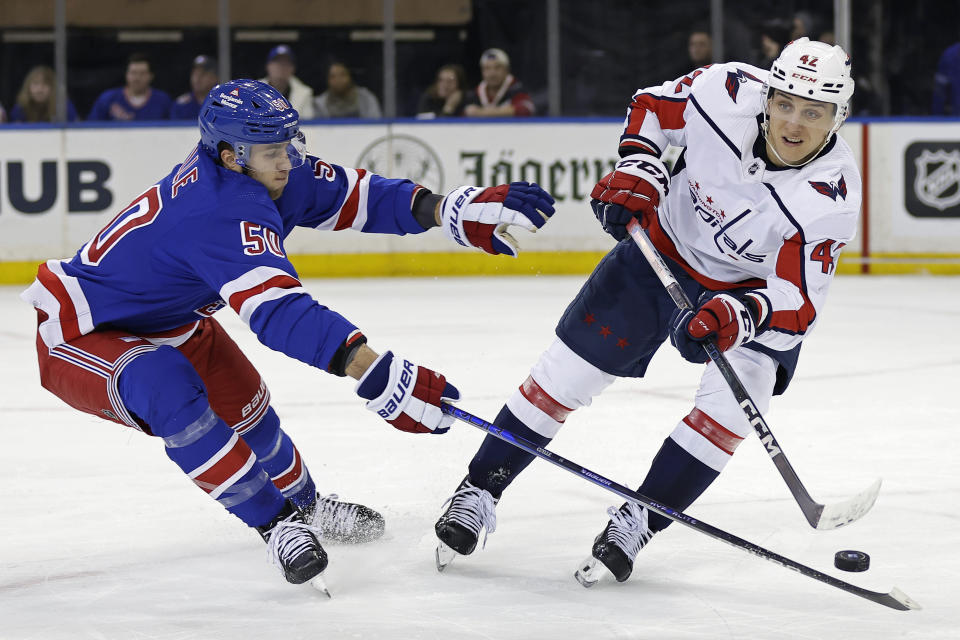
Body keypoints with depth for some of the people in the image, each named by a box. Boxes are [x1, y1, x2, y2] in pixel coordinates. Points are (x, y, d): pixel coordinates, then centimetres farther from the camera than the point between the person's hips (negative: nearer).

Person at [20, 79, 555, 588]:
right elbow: (281, 312, -49)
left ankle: (305, 505, 45)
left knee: (243, 401, 18)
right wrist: (381, 378, -57)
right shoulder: (224, 213, -39)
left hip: (162, 315, 10)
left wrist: (454, 211, -18)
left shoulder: (266, 173, -11)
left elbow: (351, 195, -4)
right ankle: (276, 523, -26)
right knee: (169, 391, -35)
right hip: (79, 336, -10)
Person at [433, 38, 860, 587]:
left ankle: (638, 522, -7)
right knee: (567, 372, 1)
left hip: (756, 288, -2)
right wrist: (636, 172, -19)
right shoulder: (728, 91, -26)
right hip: (665, 247, 2)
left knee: (732, 403, -24)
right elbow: (653, 107, -4)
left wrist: (736, 316, -48)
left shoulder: (832, 196, -31)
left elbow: (798, 304, -31)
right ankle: (478, 494, 15)